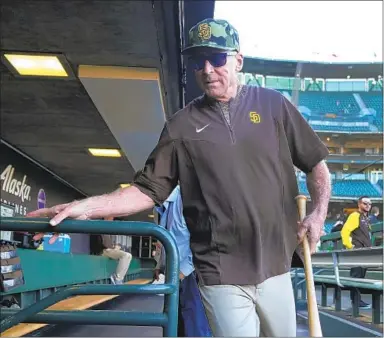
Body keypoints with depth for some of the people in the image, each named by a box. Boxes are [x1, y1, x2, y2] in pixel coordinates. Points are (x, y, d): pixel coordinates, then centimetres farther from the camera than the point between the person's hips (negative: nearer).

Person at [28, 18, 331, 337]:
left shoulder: (273, 105, 4)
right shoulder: (182, 125, 3)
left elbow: (316, 164, 10)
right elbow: (148, 190, 2)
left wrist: (318, 214, -5)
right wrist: (86, 207, -10)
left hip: (275, 269, 2)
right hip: (221, 275, -1)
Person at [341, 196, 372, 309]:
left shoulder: (366, 218, 20)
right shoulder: (355, 216, -9)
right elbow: (344, 231, -18)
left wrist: (368, 248, 20)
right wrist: (349, 246, -19)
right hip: (356, 252, -9)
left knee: (361, 276, 11)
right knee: (356, 276, -10)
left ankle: (357, 299, 16)